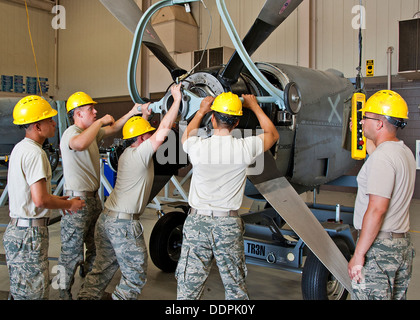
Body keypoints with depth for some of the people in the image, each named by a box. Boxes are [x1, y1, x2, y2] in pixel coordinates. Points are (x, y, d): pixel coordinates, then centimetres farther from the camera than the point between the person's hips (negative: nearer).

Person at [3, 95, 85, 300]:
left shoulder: (20, 148, 14)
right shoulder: (34, 153, -19)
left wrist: (58, 200, 17)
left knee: (21, 292, 19)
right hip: (29, 234, -10)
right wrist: (69, 204, -9)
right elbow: (40, 200, -25)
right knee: (33, 294, -1)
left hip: (16, 229, 10)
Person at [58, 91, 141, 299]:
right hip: (77, 200, -10)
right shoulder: (71, 133, -17)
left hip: (93, 198, 10)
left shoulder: (91, 132, 12)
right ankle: (64, 294, 15)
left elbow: (113, 128, 25)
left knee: (95, 248, 23)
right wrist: (100, 122, -29)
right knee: (71, 253, 0)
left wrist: (132, 112, 14)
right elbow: (79, 144, -41)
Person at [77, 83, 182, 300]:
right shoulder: (140, 154, -13)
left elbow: (138, 133, 35)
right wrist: (177, 99, -10)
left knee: (102, 268, 20)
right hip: (124, 224, -9)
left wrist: (144, 115, 34)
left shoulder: (127, 153, 12)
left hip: (106, 218, 9)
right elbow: (164, 129, -17)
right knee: (135, 276, 5)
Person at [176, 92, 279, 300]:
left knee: (188, 289, 10)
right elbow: (272, 134, 13)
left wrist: (201, 111, 27)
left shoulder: (198, 147, -10)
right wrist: (255, 107, 21)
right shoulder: (245, 148, -10)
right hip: (228, 224, 0)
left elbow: (186, 136, 18)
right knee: (236, 289, 15)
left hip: (197, 222, 0)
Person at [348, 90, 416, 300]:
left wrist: (358, 254, -21)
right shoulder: (405, 152, 11)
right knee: (397, 296, 17)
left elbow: (377, 209, -25)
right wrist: (362, 134, 43)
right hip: (403, 244, 10)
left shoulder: (382, 158, -19)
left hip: (379, 246, -10)